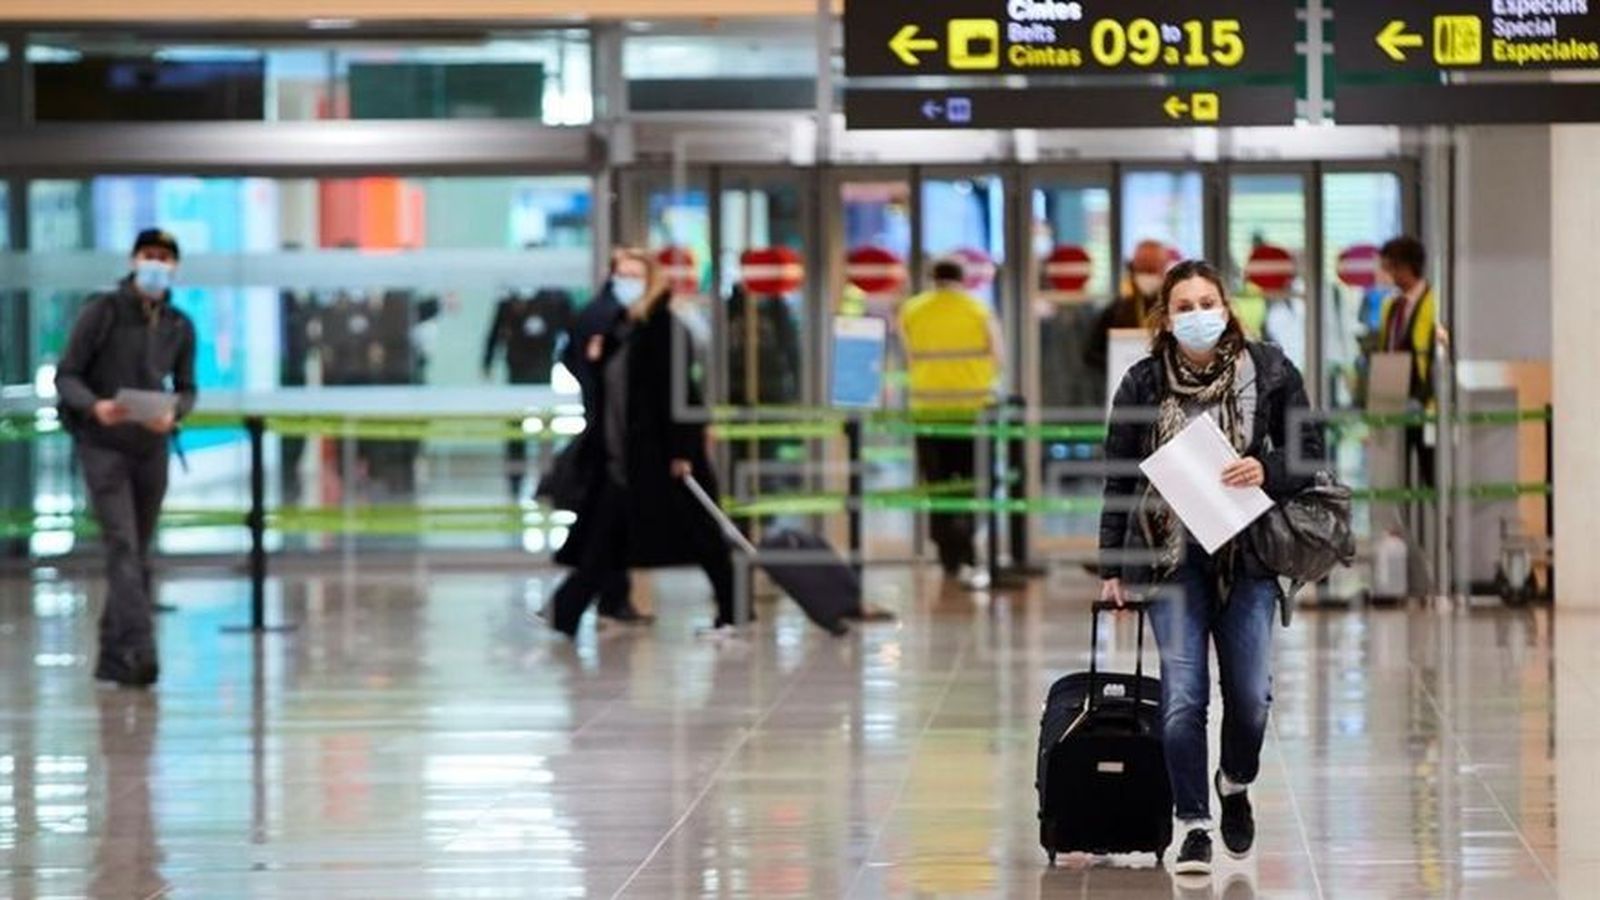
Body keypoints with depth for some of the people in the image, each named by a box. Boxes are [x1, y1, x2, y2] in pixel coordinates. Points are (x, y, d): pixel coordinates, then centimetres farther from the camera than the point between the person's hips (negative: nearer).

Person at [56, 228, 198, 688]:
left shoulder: (180, 327, 4)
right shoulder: (101, 312, -7)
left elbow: (186, 388, 11)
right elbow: (66, 376, -5)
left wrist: (174, 413, -13)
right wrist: (94, 406, -25)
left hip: (151, 447, 5)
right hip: (102, 445, -5)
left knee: (138, 555, 9)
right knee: (122, 548, -17)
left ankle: (113, 657, 19)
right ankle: (138, 650, -27)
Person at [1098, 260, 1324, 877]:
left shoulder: (1269, 373, 0)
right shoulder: (1143, 384, 1)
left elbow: (1309, 452, 6)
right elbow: (1119, 478, 7)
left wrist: (1267, 471, -15)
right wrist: (1111, 565, 7)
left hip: (1247, 554, 1)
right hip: (1172, 555, 0)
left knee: (1250, 695, 2)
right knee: (1183, 696, -7)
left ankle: (1236, 784, 33)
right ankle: (1194, 826, 3)